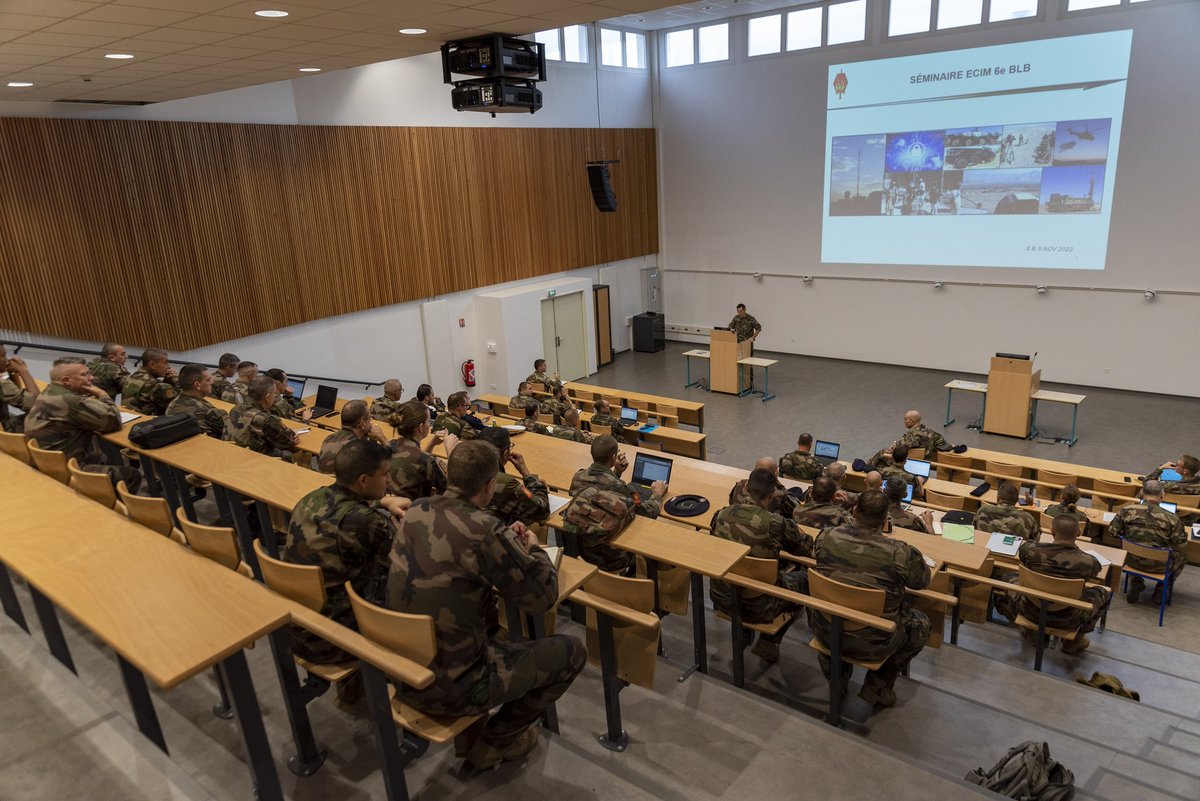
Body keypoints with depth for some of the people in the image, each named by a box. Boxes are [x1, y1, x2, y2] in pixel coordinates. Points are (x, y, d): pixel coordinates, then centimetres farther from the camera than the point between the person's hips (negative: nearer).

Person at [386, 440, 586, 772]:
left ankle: (469, 733, 35)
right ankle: (495, 741, 22)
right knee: (572, 651, 7)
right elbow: (544, 596, -13)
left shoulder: (416, 511, -4)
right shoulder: (484, 531, -26)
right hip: (448, 688, -7)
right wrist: (535, 549, 5)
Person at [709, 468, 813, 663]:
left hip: (721, 599, 5)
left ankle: (743, 632, 35)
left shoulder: (721, 515, -11)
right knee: (804, 579, 21)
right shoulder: (778, 524, -24)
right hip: (758, 608, -5)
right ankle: (768, 642, 22)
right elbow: (807, 548, -5)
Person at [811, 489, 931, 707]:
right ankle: (878, 688, 28)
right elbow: (923, 581, -5)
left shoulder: (827, 537, -16)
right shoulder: (899, 553, -26)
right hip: (874, 644, -2)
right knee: (921, 624, 25)